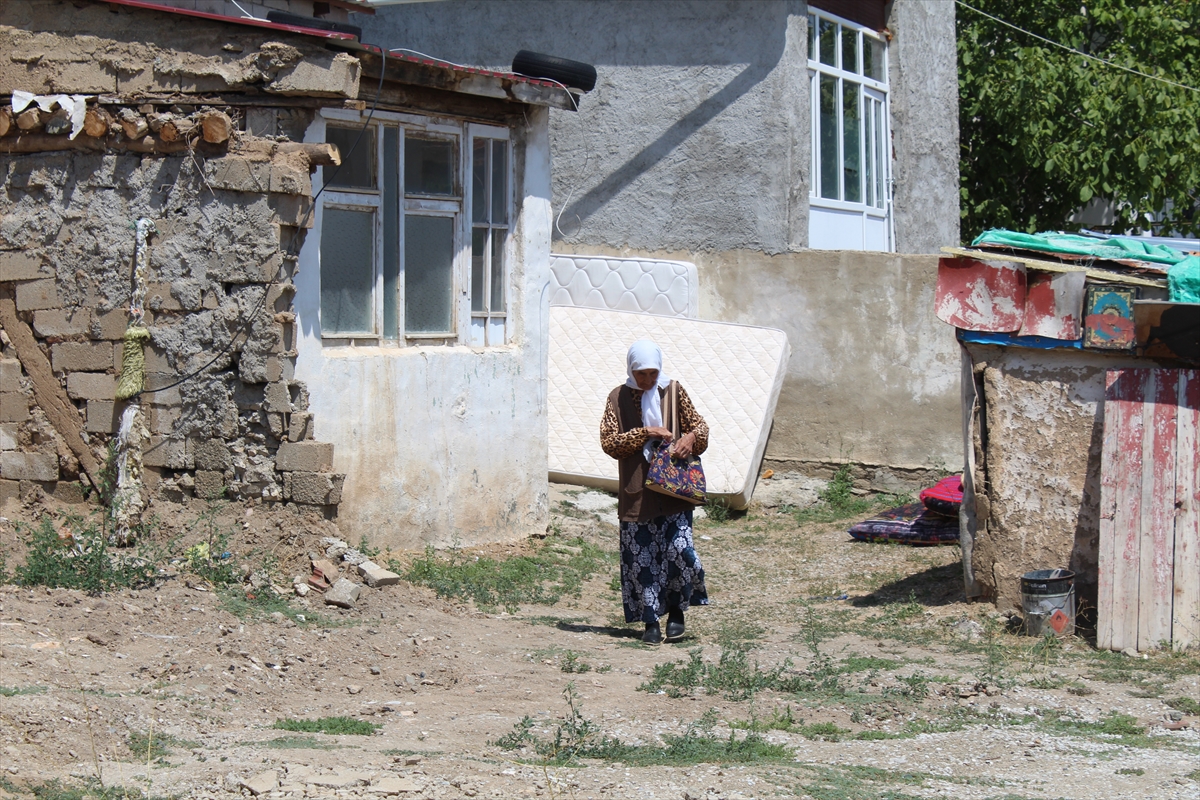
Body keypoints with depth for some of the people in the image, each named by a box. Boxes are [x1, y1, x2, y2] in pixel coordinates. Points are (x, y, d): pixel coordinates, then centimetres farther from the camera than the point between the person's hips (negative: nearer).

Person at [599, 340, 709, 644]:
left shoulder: (673, 391, 6)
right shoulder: (618, 398, 3)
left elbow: (700, 425, 9)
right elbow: (608, 441, -5)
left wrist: (690, 438, -14)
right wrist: (644, 433, -16)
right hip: (636, 492, 0)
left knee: (679, 550, -11)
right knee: (640, 559, 0)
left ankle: (676, 610, 10)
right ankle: (650, 621, 11)